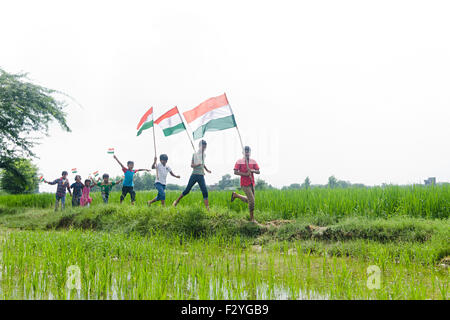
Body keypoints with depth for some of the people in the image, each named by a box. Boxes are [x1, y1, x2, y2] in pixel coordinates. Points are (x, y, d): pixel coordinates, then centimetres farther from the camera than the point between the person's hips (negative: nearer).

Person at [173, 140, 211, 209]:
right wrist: (197, 165, -24)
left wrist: (207, 170, 35)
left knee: (205, 192, -12)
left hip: (201, 176, 3)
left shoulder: (204, 155, 14)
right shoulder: (195, 154, 0)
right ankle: (176, 201, 19)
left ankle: (207, 208, -15)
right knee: (187, 190, 0)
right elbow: (191, 165, -5)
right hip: (194, 175, -3)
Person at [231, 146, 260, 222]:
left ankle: (235, 195, 36)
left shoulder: (253, 161, 7)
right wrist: (245, 174, -21)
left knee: (248, 200, 15)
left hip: (252, 183, 6)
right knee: (251, 200, -11)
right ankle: (252, 218, 2)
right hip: (245, 184, -6)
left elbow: (258, 172, 4)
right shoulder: (239, 162, -5)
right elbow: (235, 172, -11)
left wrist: (252, 170, -17)